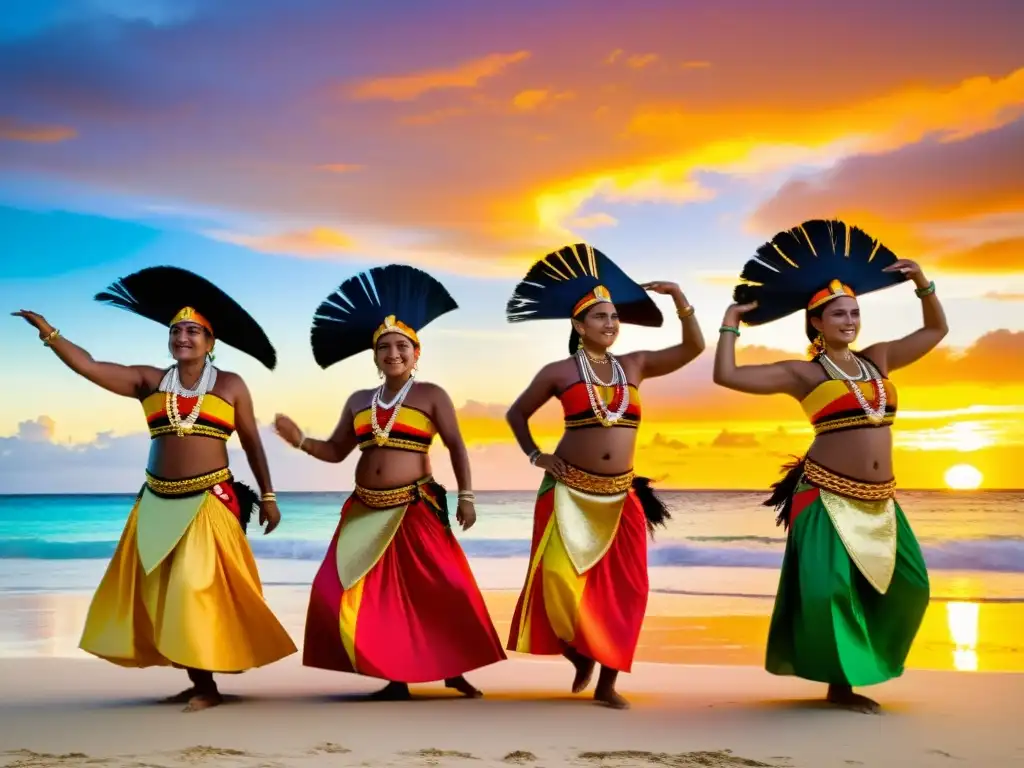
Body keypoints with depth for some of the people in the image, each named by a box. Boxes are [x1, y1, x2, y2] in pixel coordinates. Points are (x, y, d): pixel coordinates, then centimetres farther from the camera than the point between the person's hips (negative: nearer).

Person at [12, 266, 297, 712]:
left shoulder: (230, 385, 0)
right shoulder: (150, 381, 6)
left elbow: (252, 443, 3)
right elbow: (89, 367, -1)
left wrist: (267, 496, 3)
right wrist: (48, 333, -10)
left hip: (209, 502, -4)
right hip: (158, 503, 4)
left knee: (198, 589, -8)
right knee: (160, 591, 6)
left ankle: (208, 685, 0)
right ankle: (197, 680, 17)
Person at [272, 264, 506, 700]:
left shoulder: (431, 396, -1)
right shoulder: (359, 401, 12)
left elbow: (456, 446, -4)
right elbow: (335, 452, 14)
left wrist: (466, 496, -11)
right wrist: (299, 440, -2)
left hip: (416, 510, -5)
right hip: (366, 512, 5)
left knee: (440, 589, -7)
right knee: (369, 593, 2)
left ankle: (453, 669, 8)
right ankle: (396, 677, 11)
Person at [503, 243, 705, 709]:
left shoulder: (635, 366, 8)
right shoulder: (559, 372, 0)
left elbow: (693, 347, 7)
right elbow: (516, 414, 12)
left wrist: (679, 298, -3)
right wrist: (535, 456, 0)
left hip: (620, 496, 3)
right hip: (570, 492, -3)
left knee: (624, 588, 0)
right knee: (563, 577, -9)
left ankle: (608, 682, 10)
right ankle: (580, 654, 19)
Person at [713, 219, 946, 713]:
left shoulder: (877, 359, 12)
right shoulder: (802, 374, -3)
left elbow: (935, 329, 24)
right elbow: (726, 376, -10)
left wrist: (922, 282, 13)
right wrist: (732, 320, -2)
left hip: (879, 500, 6)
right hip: (828, 496, -6)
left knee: (905, 585, 5)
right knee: (831, 589, -10)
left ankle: (861, 670, 22)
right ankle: (840, 681, 9)